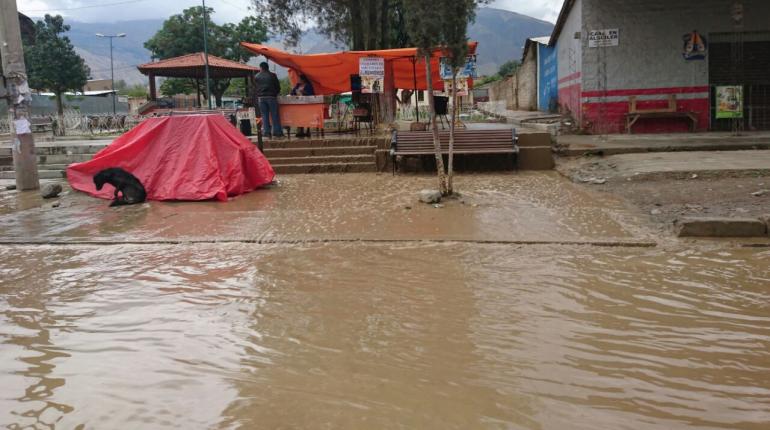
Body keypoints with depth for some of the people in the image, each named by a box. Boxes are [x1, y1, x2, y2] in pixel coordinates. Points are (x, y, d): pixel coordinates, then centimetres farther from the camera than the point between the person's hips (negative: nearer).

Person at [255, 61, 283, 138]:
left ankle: (266, 132, 4)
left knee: (264, 115, 6)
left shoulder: (256, 77, 7)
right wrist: (275, 94, 19)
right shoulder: (272, 75, 2)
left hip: (261, 98, 2)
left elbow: (255, 88, 10)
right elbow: (278, 87, 3)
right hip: (271, 97, -2)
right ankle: (277, 131, -1)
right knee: (274, 115, 1)